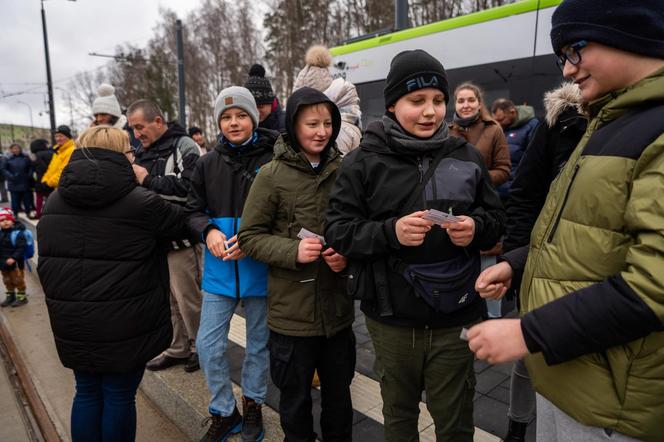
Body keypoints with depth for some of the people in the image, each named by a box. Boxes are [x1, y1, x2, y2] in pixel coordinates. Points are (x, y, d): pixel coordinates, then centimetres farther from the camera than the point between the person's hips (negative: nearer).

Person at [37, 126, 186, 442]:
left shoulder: (54, 201, 3)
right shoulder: (141, 203, -16)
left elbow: (46, 262, 12)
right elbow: (179, 220, 1)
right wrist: (147, 182, 13)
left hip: (71, 322, 6)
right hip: (124, 324, -5)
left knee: (86, 393, 21)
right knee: (119, 397, 11)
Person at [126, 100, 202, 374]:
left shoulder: (184, 146, -9)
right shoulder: (142, 151, 14)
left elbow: (188, 188, -23)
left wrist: (148, 180, -15)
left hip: (180, 239, -8)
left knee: (188, 298, 2)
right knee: (168, 299, 16)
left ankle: (199, 348, 22)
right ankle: (179, 348, 31)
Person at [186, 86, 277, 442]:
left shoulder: (271, 160, -9)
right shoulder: (208, 163, 3)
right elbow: (193, 210, 8)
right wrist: (208, 230, -13)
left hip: (259, 267, -3)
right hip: (219, 268, 3)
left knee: (259, 343, 14)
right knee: (208, 345, 8)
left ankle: (253, 404, 39)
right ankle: (224, 413, 32)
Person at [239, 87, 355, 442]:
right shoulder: (272, 175, -8)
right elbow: (249, 236, -6)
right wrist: (293, 251, -21)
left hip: (337, 307, 3)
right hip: (291, 310, -3)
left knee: (339, 394, 22)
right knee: (295, 398, 17)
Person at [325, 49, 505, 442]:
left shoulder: (467, 156, 2)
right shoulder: (364, 161, -5)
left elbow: (496, 218, 8)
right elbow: (338, 231, -8)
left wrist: (476, 227, -14)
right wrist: (390, 232, -24)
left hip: (456, 317, 1)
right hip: (392, 318, -1)